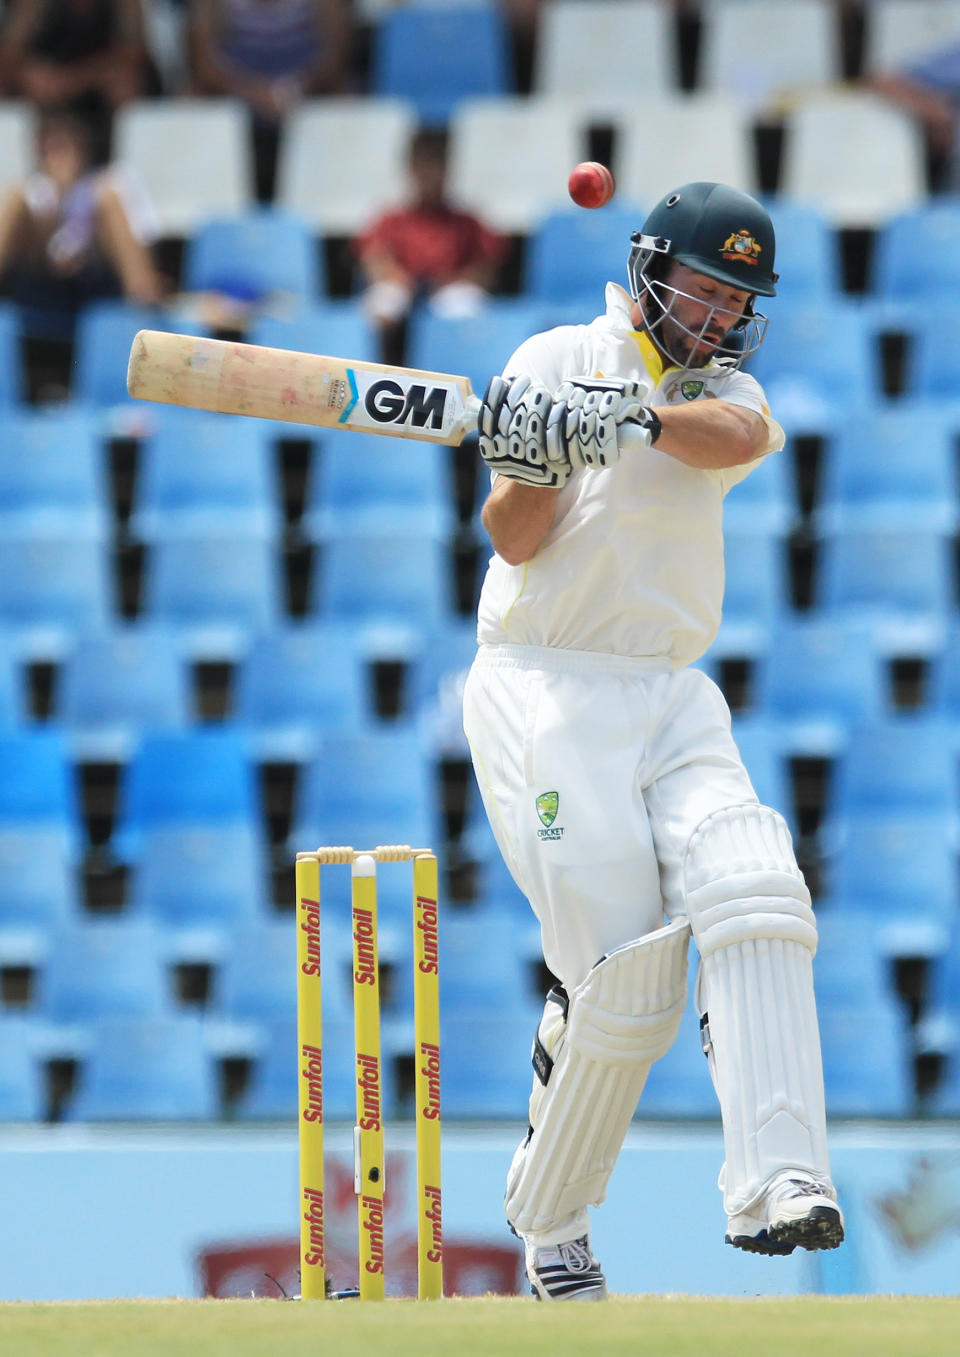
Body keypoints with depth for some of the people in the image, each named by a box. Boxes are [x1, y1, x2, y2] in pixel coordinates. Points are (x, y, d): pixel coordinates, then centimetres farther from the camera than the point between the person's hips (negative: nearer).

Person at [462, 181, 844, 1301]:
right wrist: (535, 467, -28)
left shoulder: (723, 390, 12)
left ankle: (775, 1186, -32)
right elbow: (514, 538, -5)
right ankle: (549, 1224, 5)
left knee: (753, 898, -22)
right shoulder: (556, 363, 4)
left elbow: (741, 436, -15)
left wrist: (631, 419, -34)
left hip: (674, 701, 4)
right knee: (623, 976, -14)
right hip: (542, 692, -4)